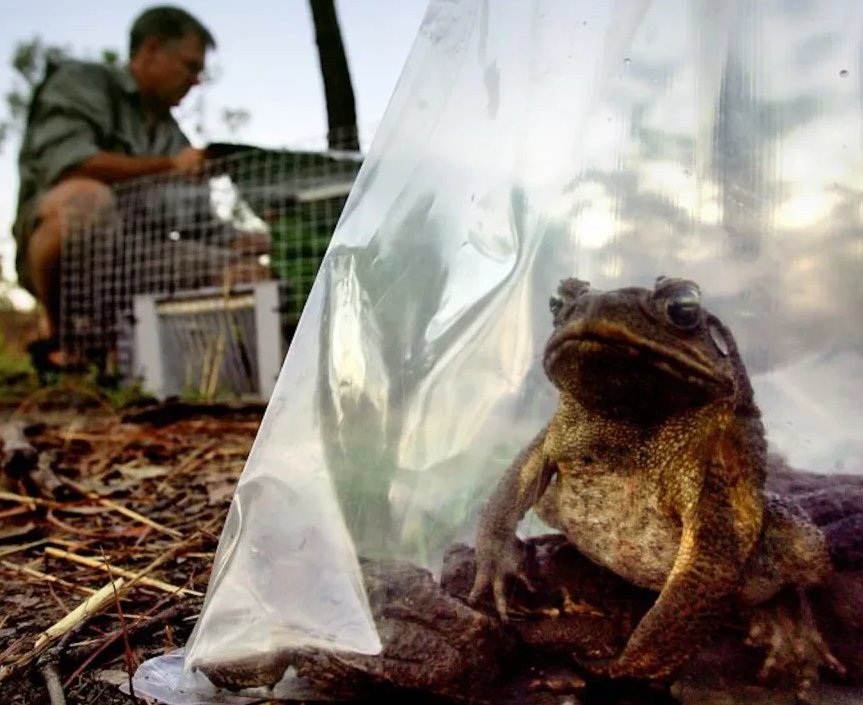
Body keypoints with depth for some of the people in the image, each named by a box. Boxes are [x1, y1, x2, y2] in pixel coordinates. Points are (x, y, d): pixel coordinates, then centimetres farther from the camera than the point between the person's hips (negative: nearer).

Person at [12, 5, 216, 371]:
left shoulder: (171, 132, 16)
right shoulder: (80, 82, 0)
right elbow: (66, 162, -20)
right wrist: (168, 165, -20)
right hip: (58, 245, -6)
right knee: (87, 196, -37)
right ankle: (60, 335, -16)